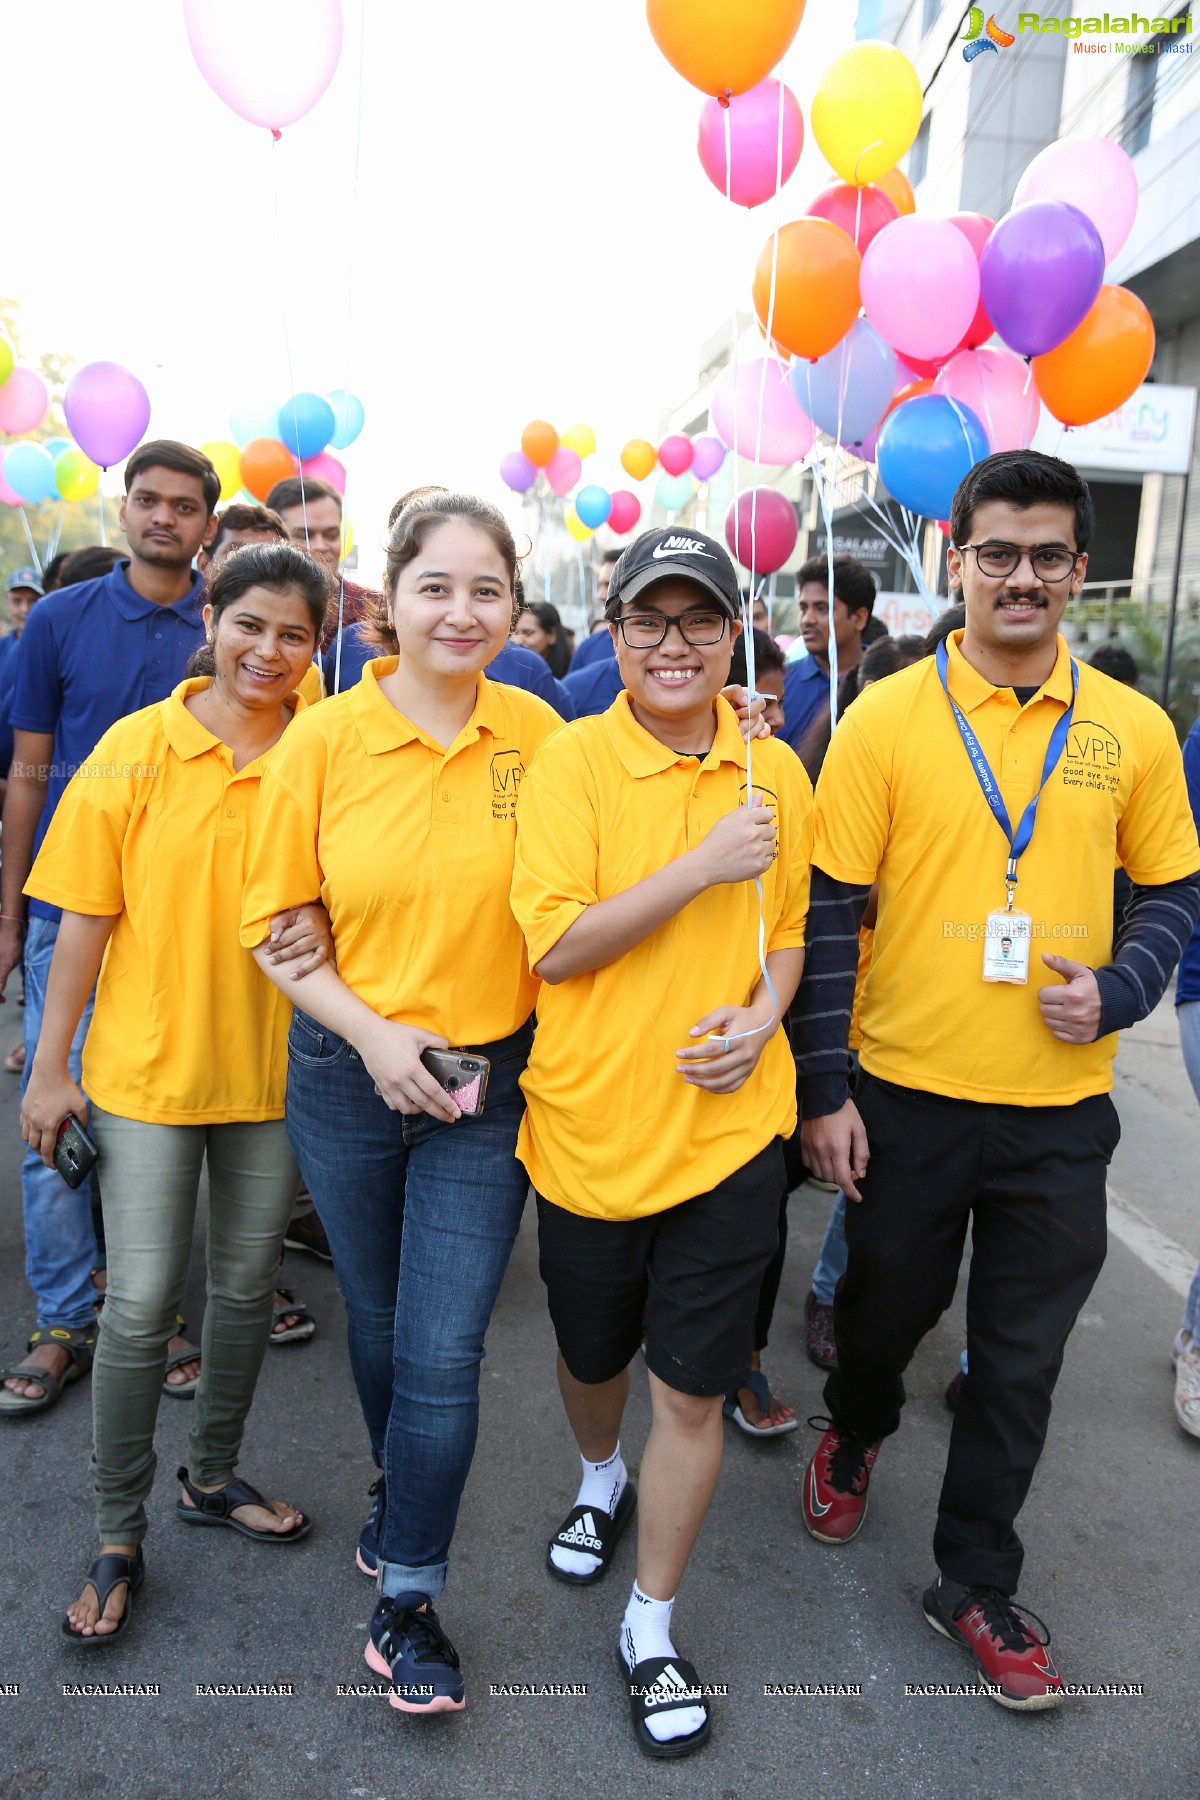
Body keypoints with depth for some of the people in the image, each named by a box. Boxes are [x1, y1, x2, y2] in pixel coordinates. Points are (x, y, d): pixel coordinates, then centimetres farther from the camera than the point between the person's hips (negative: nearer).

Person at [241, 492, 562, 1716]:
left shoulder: (536, 732, -6)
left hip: (489, 1082, -1)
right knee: (375, 1325, 21)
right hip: (348, 1074, 1)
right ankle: (401, 1499, 52)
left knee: (443, 1354, 2)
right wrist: (372, 1032, -13)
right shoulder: (326, 739, -8)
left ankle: (407, 1597, 28)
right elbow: (273, 920, -3)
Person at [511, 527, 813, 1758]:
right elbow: (555, 946, -15)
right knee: (591, 1352, 21)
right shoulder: (571, 762, -8)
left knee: (693, 1390, 8)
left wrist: (762, 1015, -6)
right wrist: (702, 865, -21)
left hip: (725, 1126, 1)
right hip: (590, 1124, -1)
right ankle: (599, 1481, 55)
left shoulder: (774, 773, 2)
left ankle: (652, 1629, 31)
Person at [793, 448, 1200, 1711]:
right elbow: (828, 913, -6)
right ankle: (854, 1433, 54)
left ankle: (977, 1583, 37)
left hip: (1060, 1104, 2)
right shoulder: (885, 718, -7)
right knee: (886, 1307, 19)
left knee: (1020, 1360, 14)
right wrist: (822, 1092, -7)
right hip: (905, 1094, -1)